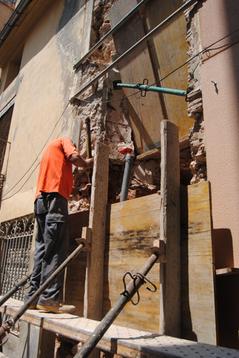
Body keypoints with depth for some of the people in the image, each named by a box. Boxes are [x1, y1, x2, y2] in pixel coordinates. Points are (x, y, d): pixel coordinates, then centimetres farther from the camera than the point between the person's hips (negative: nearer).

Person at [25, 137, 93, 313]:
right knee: (55, 250, -13)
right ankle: (49, 299, -16)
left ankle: (34, 296, 5)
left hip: (41, 200, 8)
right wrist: (89, 163, 12)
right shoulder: (64, 141, 13)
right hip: (54, 197, -8)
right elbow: (75, 157, -6)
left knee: (43, 249, 5)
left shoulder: (49, 149, 35)